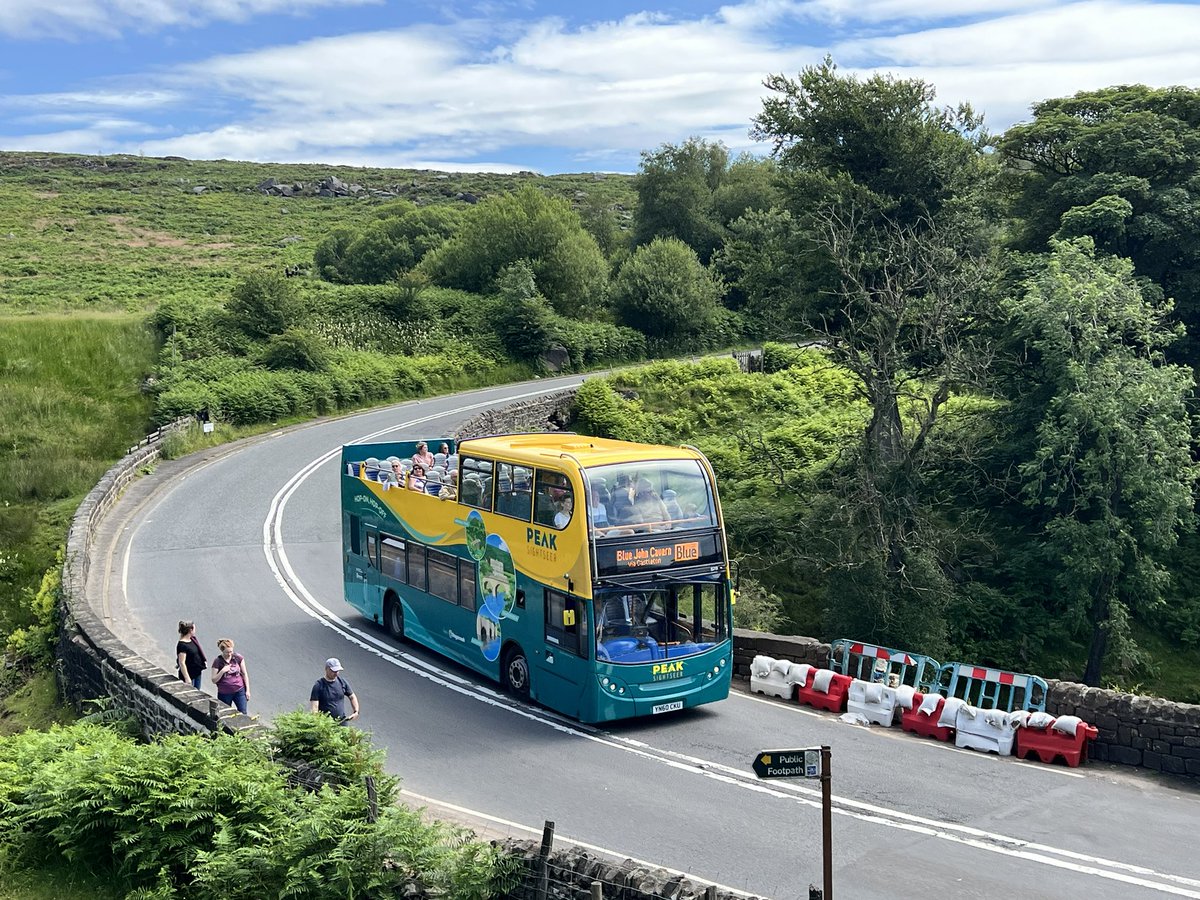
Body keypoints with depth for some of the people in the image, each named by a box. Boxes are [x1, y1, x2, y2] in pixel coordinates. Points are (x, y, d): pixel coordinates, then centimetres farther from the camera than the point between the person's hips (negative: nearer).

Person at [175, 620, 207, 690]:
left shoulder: (193, 639, 2)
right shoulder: (182, 645, -23)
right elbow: (182, 663, -23)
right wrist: (187, 678, -24)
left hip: (197, 673, 9)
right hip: (189, 674, -9)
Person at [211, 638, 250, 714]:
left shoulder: (238, 658, -3)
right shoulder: (217, 662, -8)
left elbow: (244, 674, 4)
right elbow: (214, 680, -6)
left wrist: (247, 690, 2)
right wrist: (222, 671, -22)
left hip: (239, 691, 1)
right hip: (224, 694, -1)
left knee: (243, 714, -4)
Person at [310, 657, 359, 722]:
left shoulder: (342, 682, 7)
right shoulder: (318, 685, -6)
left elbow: (352, 697, 20)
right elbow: (314, 707, -11)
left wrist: (356, 712, 6)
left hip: (342, 721, 4)